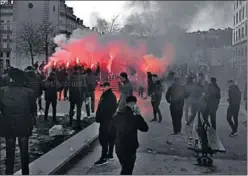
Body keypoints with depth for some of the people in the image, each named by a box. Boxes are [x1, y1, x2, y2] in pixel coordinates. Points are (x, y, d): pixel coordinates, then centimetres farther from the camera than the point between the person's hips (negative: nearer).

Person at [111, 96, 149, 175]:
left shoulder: (116, 115, -2)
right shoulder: (134, 117, -20)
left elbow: (113, 127, 13)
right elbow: (145, 128, -9)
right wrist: (139, 115, -9)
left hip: (118, 148, 6)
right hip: (129, 149, -6)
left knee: (125, 169, 27)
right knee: (126, 171, 9)